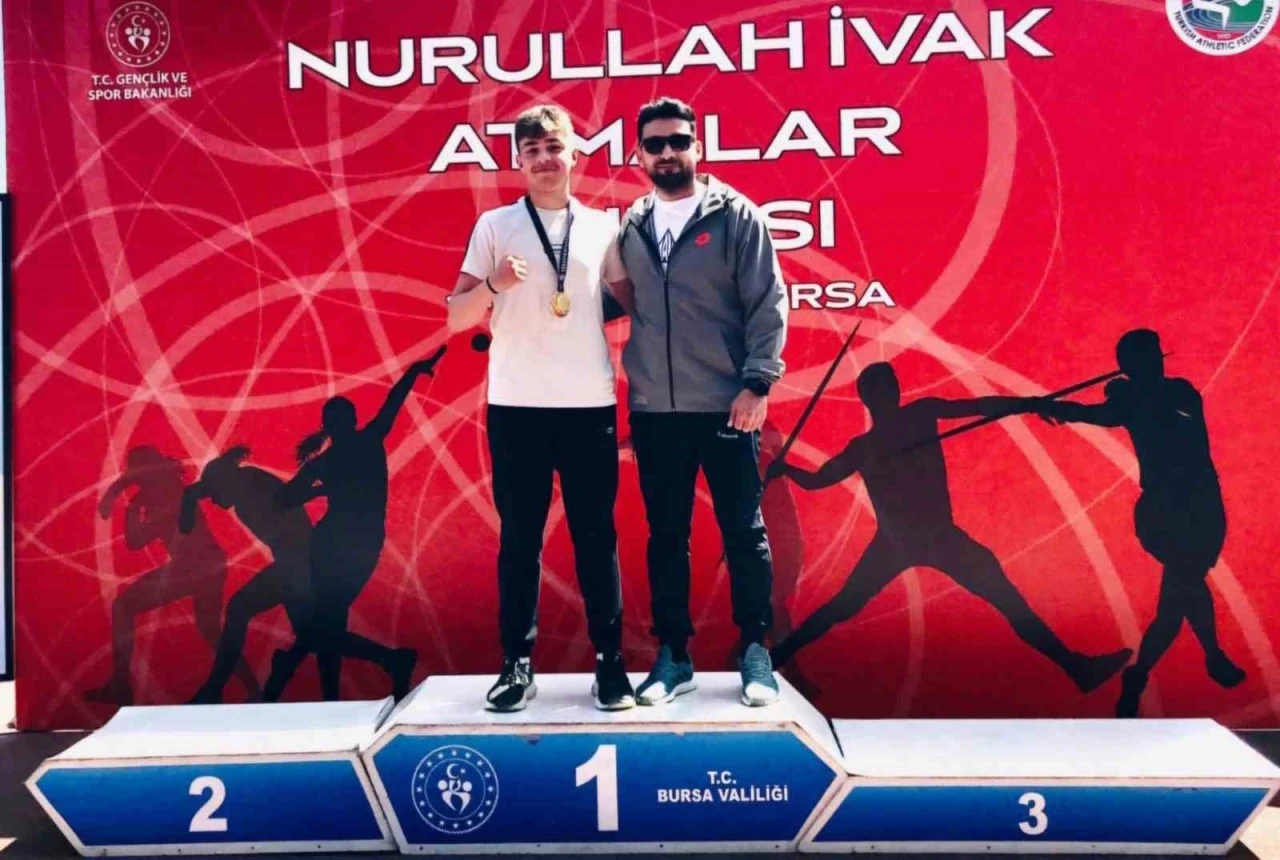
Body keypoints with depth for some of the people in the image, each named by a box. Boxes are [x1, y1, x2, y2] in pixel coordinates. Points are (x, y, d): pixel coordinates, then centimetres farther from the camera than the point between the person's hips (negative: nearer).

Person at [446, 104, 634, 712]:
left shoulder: (602, 227, 8)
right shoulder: (494, 225, 5)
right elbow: (456, 319, 2)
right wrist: (493, 284, -16)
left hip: (590, 404, 1)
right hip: (516, 405, 0)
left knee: (596, 536, 5)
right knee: (519, 536, 5)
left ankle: (610, 663, 14)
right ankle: (517, 664, 14)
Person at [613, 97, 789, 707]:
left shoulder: (736, 215, -1)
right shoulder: (629, 227, 10)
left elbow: (768, 304, -6)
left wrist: (757, 383, -13)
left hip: (725, 407, -3)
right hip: (653, 412, 3)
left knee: (743, 531, 6)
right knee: (665, 536, 9)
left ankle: (754, 651, 20)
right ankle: (672, 655, 21)